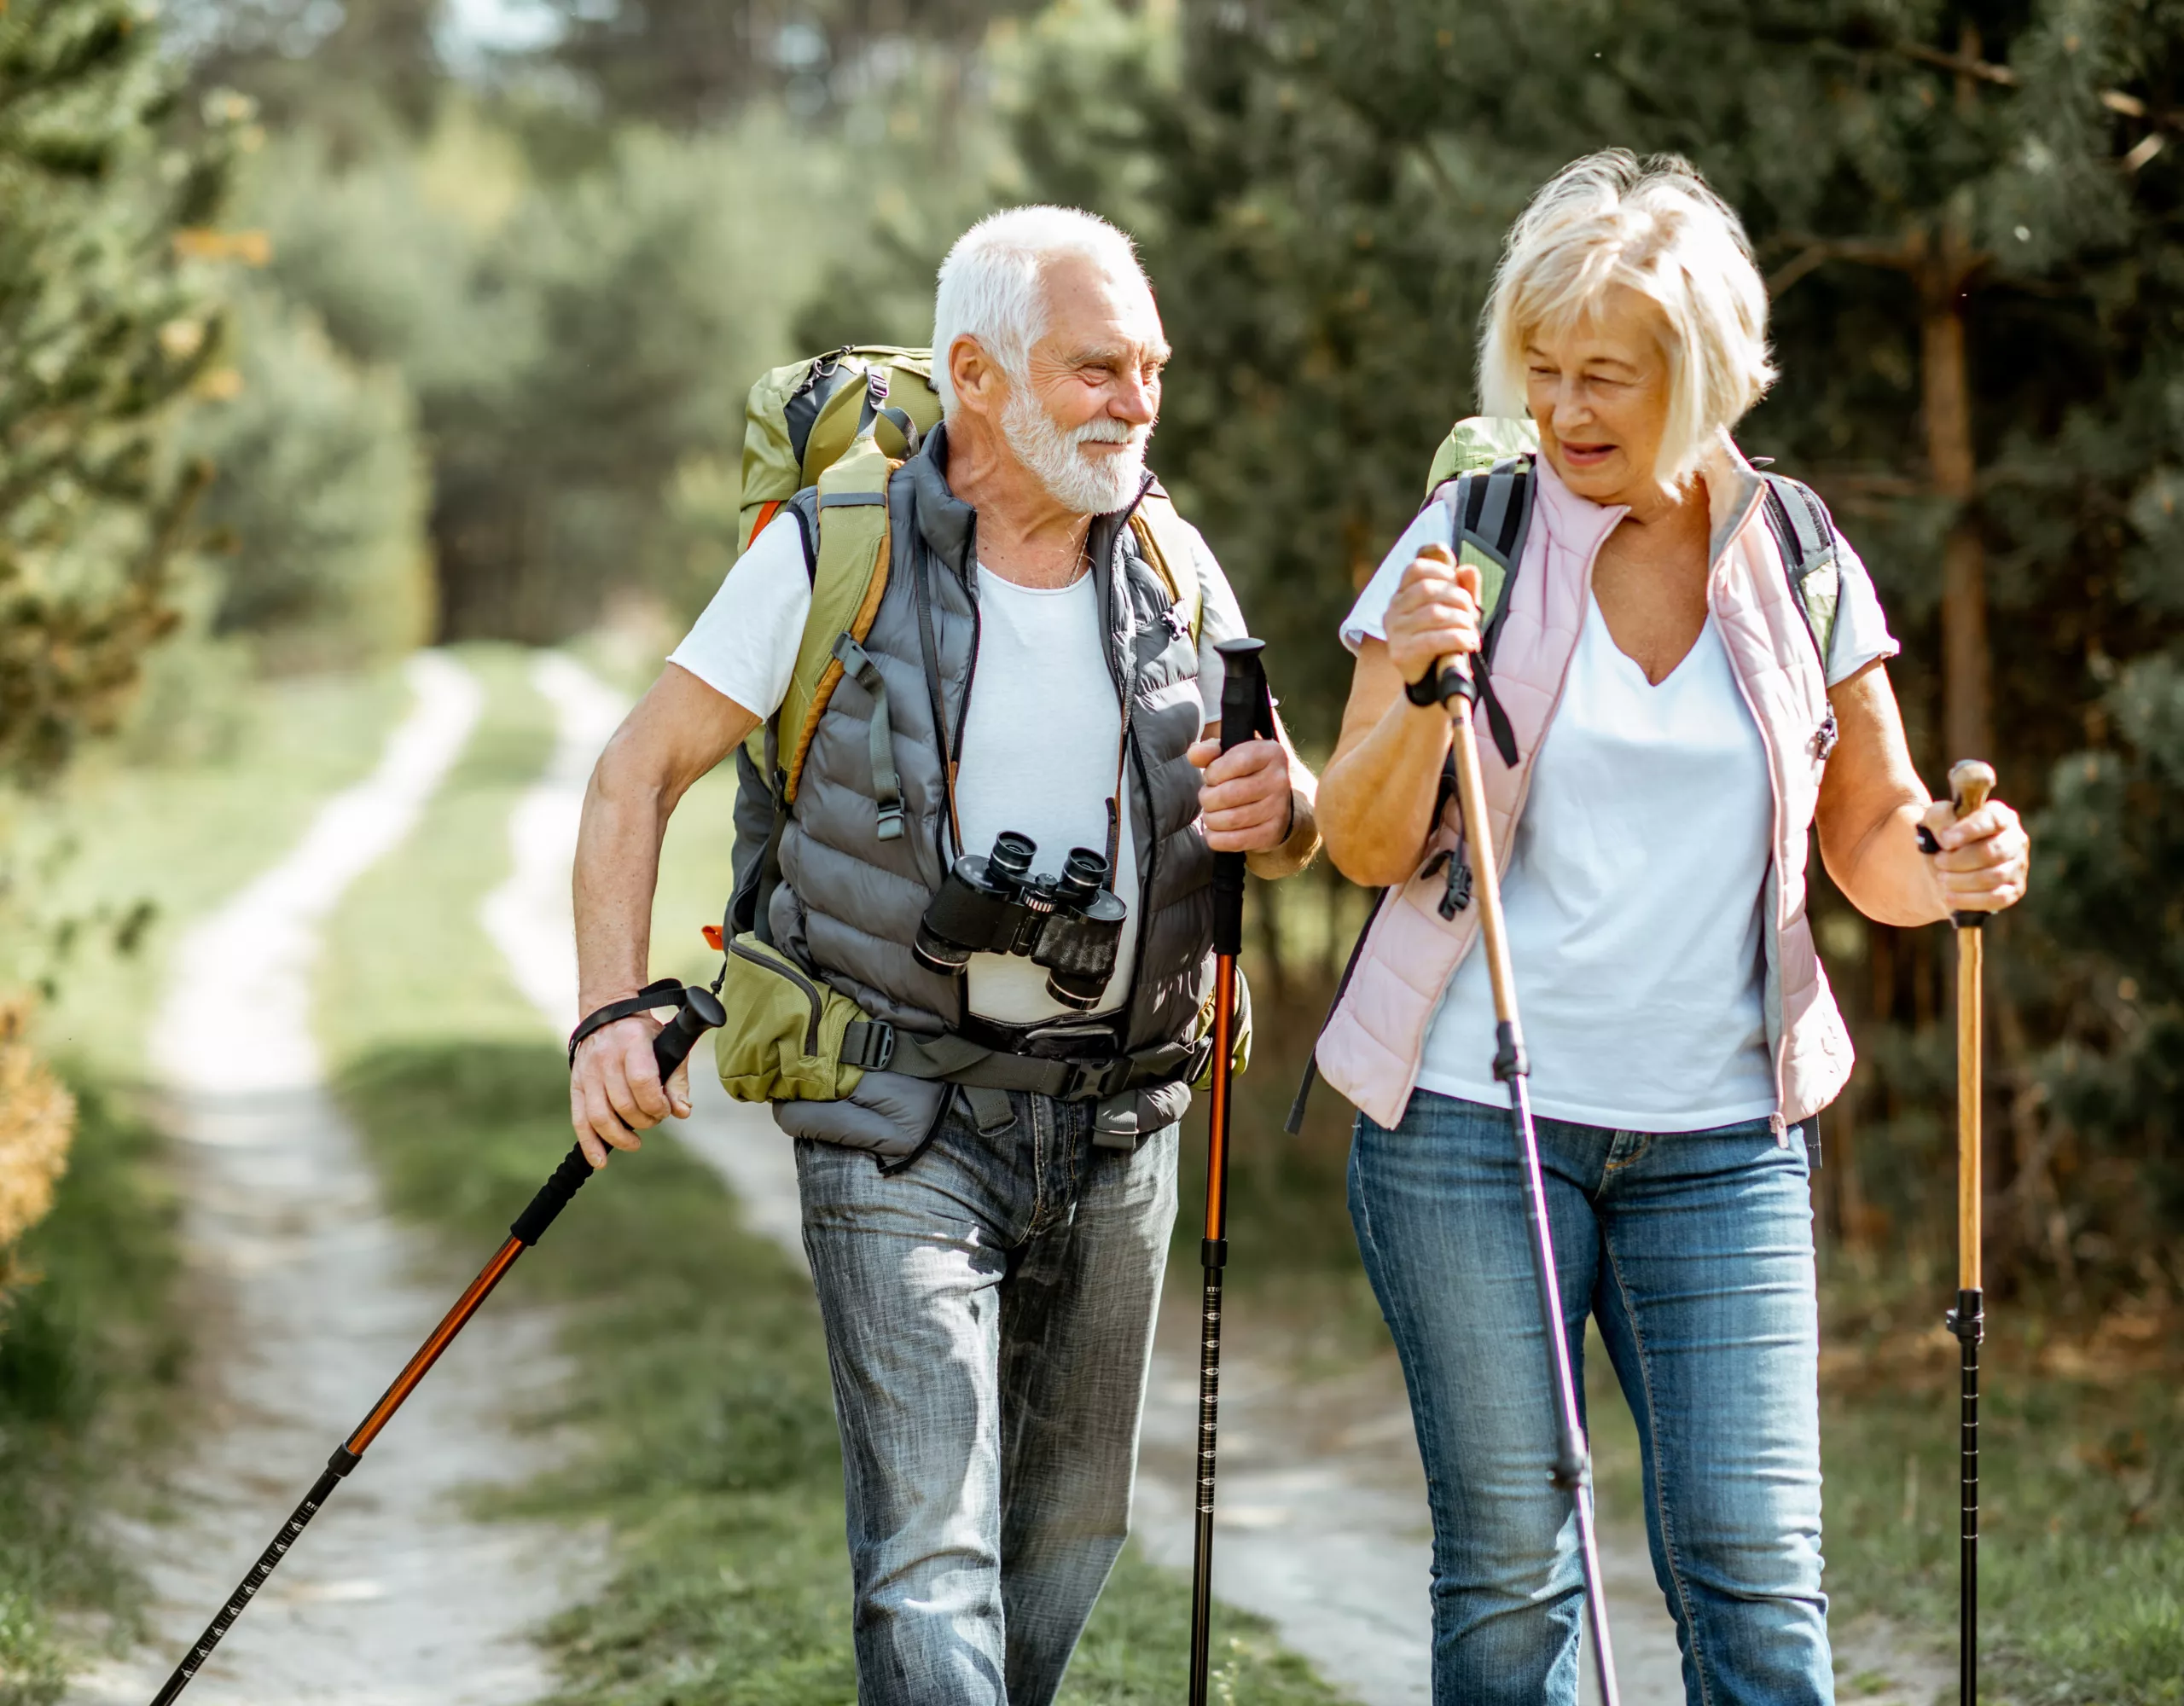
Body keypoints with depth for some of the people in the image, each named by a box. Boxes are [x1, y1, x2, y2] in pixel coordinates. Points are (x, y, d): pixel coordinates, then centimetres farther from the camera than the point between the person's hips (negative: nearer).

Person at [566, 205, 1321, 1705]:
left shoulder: (1174, 571, 6)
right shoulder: (836, 554, -7)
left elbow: (1282, 826, 13)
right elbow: (641, 774, -4)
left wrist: (1279, 810, -13)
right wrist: (613, 1016, -15)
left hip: (1119, 1120, 5)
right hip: (904, 1122, -5)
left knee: (1070, 1530, 13)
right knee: (930, 1546, -13)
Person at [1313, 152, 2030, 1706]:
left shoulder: (1799, 565, 5)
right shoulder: (1470, 542, 0)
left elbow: (1872, 850, 12)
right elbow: (1367, 849, -2)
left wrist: (1953, 864, -10)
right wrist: (1417, 687, -20)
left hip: (1722, 1133, 1)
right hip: (1473, 1114, -1)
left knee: (1758, 1573, -5)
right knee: (1507, 1566, 3)